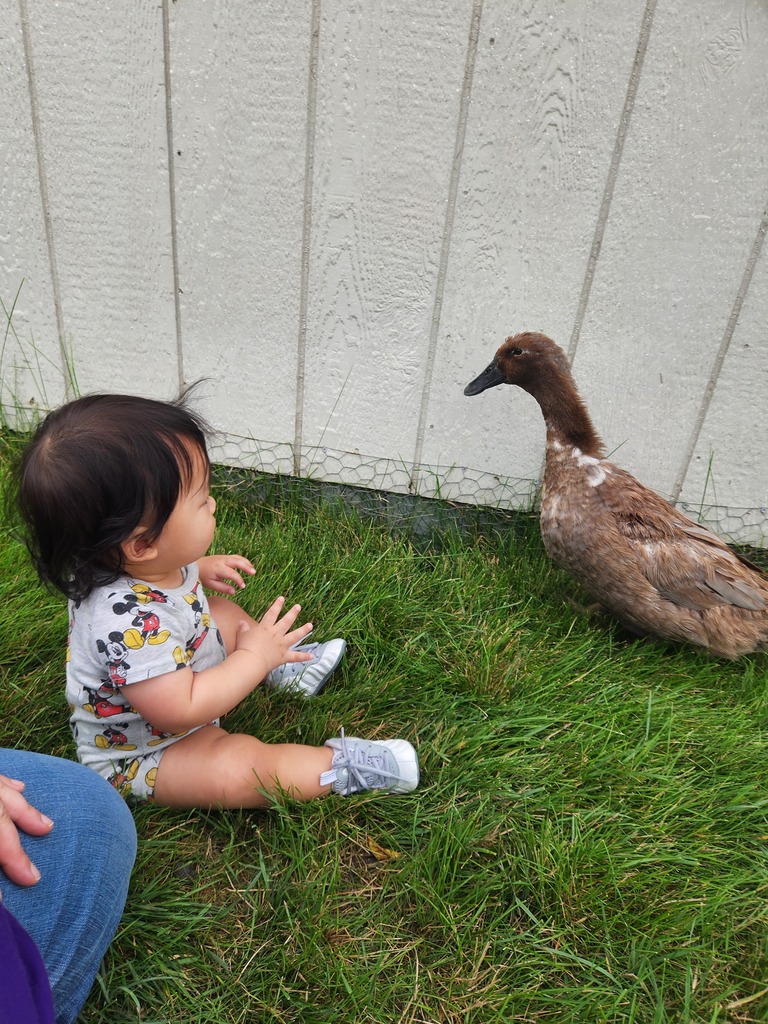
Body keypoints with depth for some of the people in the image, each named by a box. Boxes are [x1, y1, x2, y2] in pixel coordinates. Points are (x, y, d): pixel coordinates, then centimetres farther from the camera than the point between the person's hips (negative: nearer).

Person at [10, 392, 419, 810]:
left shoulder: (138, 562, -17)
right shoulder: (130, 624, -44)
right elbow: (182, 712, -37)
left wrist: (198, 570, -2)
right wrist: (254, 658, -29)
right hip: (135, 753, -9)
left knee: (224, 614, 16)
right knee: (238, 770, -27)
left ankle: (286, 669, 31)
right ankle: (339, 765, -9)